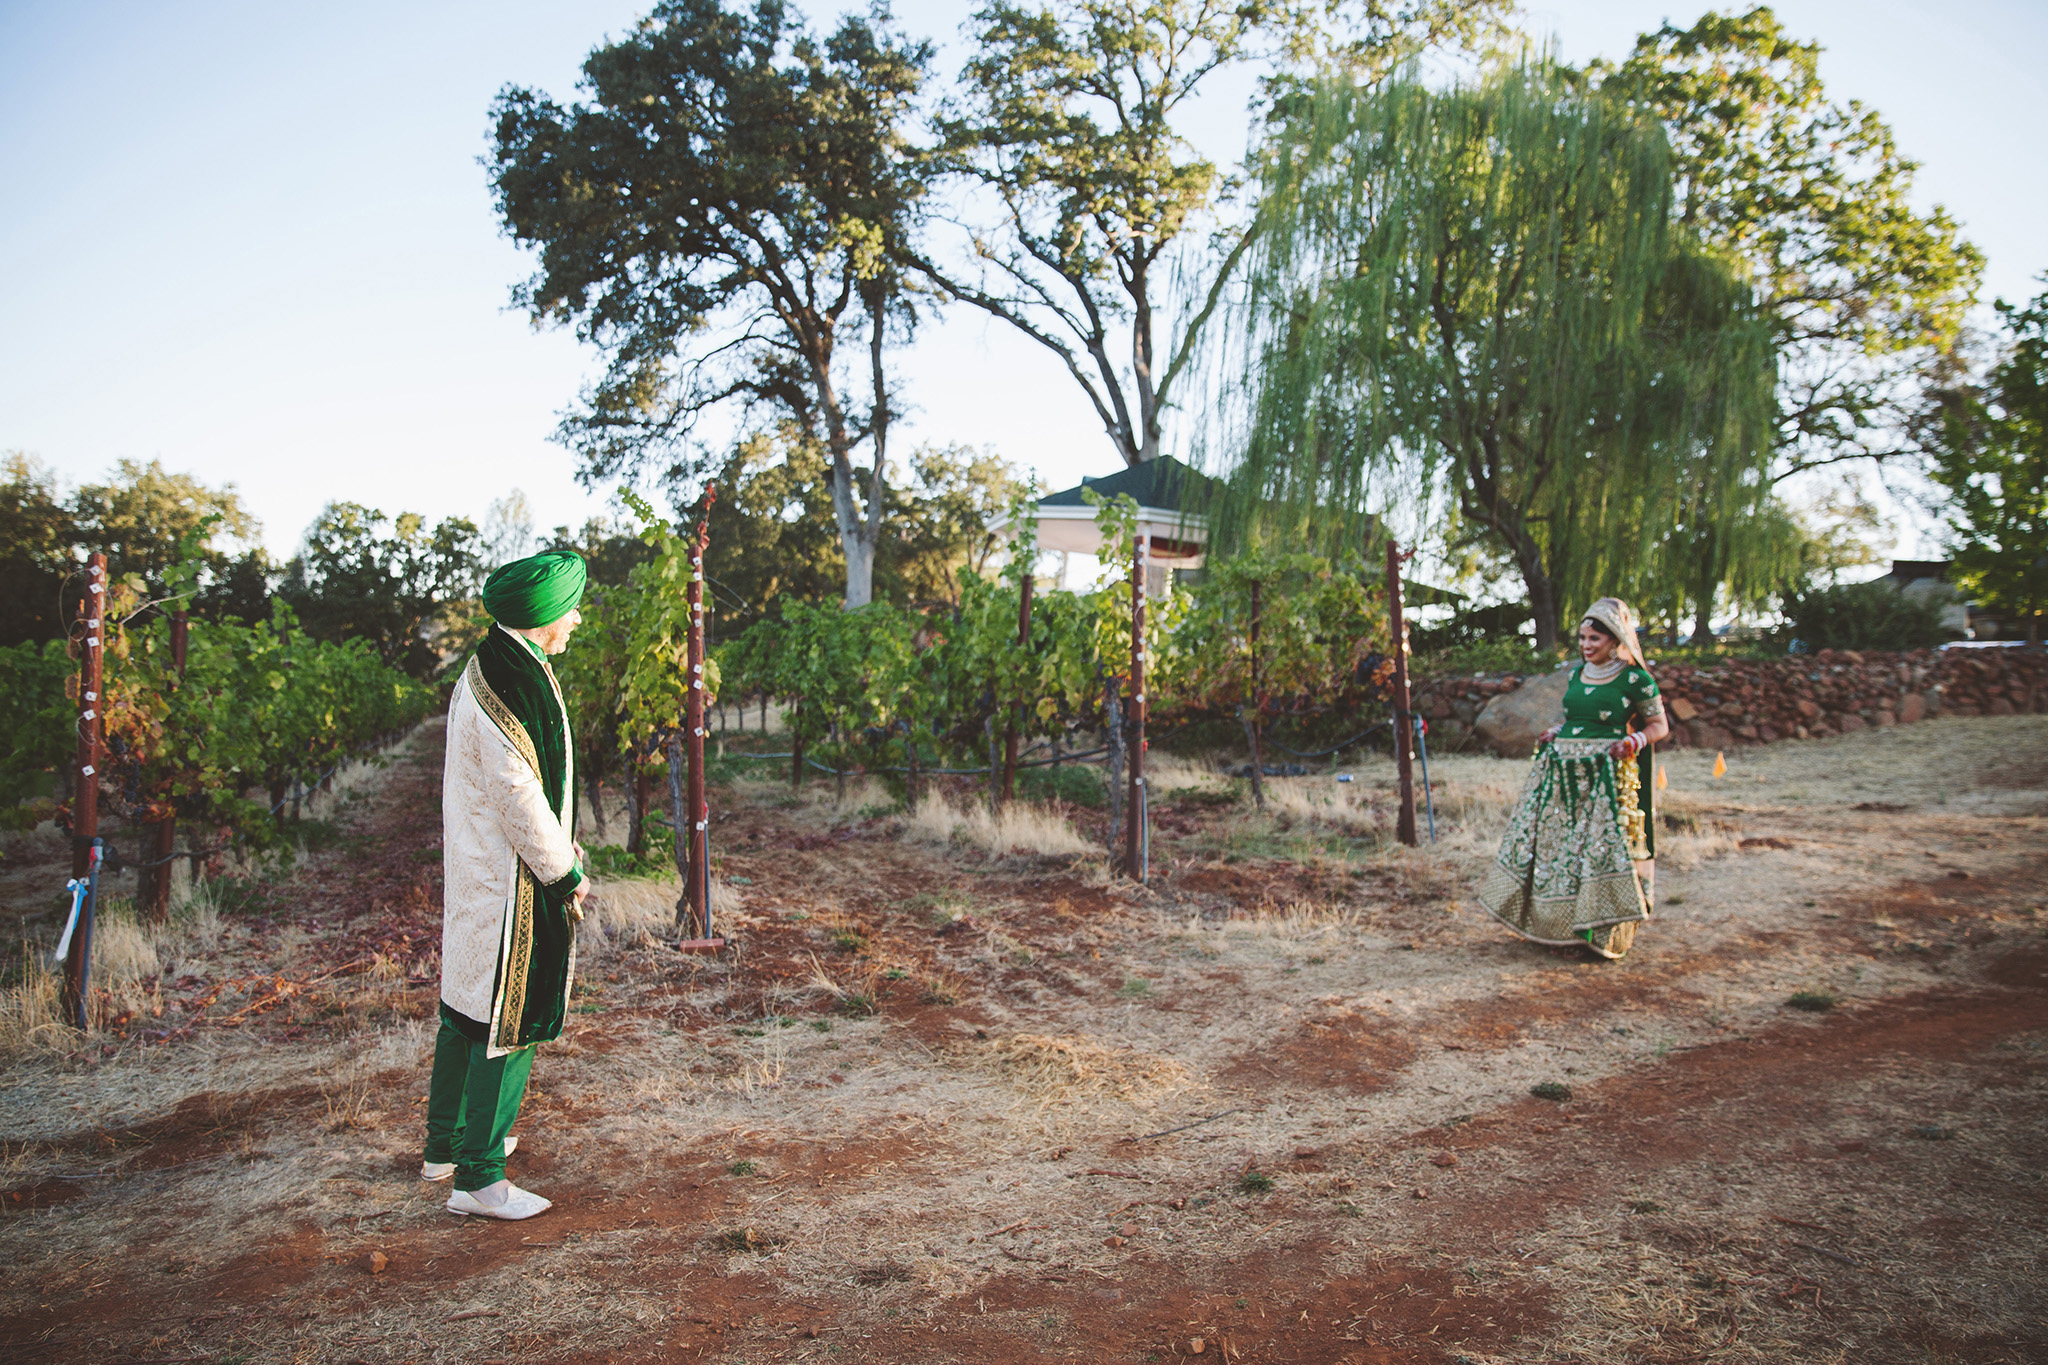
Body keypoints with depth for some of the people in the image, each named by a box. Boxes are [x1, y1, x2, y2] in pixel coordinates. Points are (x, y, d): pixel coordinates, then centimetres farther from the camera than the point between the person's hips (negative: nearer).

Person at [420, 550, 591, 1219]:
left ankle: (446, 1143, 35)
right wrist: (566, 871, -11)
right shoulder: (506, 692, -24)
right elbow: (520, 801, -22)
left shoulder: (488, 671, 7)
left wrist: (558, 844, 16)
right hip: (509, 884, -10)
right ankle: (478, 1176, 12)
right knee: (506, 1020, 1)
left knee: (467, 1007, 20)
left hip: (474, 875, 10)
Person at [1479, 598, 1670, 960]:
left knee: (1604, 847, -6)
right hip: (1562, 772, 6)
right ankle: (1559, 920, 21)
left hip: (1606, 776, -6)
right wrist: (1553, 733, 8)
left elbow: (1659, 725, 1)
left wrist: (1634, 741, -17)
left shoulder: (1635, 679, -5)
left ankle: (1603, 931, 4)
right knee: (1552, 839, 8)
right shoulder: (1577, 673, 13)